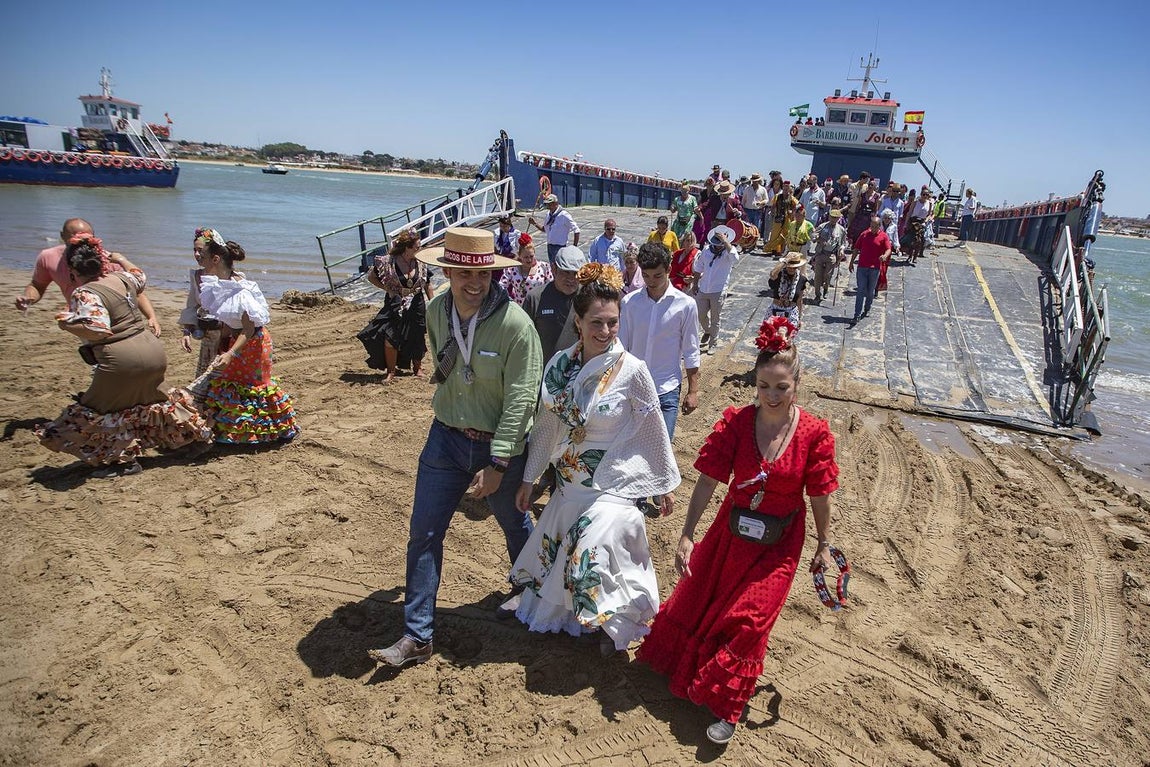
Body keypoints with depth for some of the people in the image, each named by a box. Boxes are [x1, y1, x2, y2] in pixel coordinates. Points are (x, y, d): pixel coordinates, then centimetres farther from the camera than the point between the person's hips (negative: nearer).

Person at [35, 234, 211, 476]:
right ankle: (195, 431, 35)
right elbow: (140, 277, 34)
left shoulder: (84, 294, -11)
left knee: (96, 412, 10)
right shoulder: (121, 278, 9)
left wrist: (68, 324, -8)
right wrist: (119, 258, 47)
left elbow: (99, 330, -22)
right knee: (145, 400, 31)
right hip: (153, 349, 8)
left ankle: (125, 459, 7)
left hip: (123, 361, -8)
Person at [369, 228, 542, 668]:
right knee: (424, 533, 3)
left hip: (500, 445, -4)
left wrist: (497, 465, -21)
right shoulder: (435, 312, -4)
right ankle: (417, 635, 15)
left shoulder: (515, 323, -22)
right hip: (446, 437, 4)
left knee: (515, 524, 18)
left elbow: (520, 400, -21)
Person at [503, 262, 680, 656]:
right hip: (568, 483, 5)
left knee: (593, 556, -13)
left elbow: (654, 431, -7)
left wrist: (665, 486, 1)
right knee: (558, 553, 18)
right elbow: (546, 425, 5)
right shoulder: (559, 365, -5)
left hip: (612, 485, -5)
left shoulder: (631, 370, -16)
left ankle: (614, 624, 18)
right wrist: (528, 478, 9)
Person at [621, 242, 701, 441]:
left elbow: (691, 352, -1)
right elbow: (621, 345, 6)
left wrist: (693, 391, 0)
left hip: (667, 389, -3)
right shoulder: (630, 302, -2)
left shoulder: (685, 305, -7)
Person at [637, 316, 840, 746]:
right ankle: (686, 664, 55)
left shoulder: (814, 433, -19)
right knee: (695, 599, 21)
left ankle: (726, 708, 25)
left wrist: (823, 545, 1)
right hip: (732, 529, 3)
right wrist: (686, 536, -17)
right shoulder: (735, 422, -16)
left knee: (747, 618, 2)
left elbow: (820, 496, -8)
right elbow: (708, 480, -16)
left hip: (778, 544, -2)